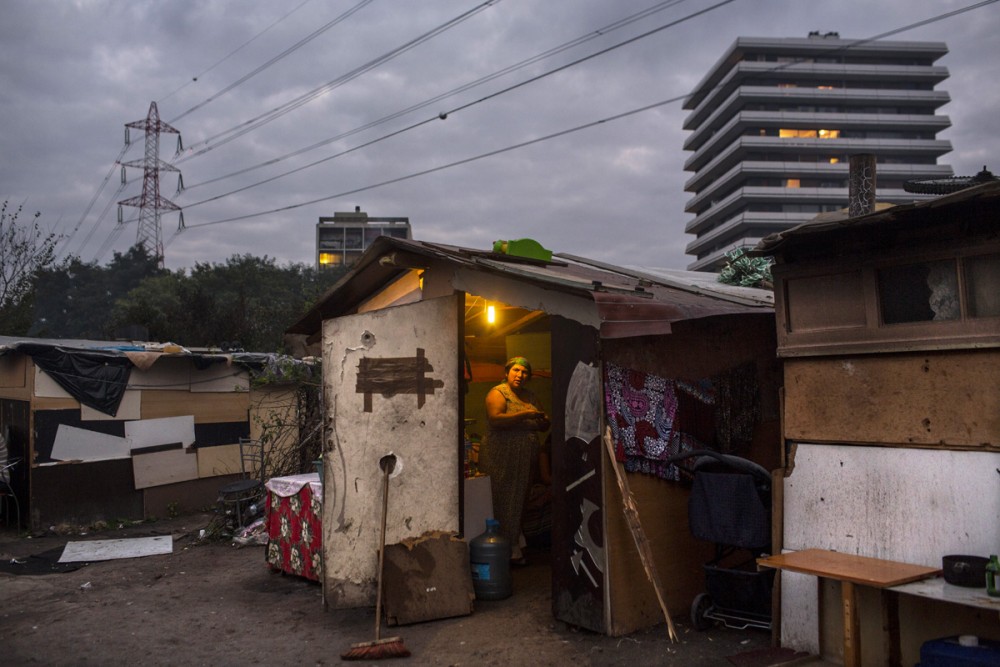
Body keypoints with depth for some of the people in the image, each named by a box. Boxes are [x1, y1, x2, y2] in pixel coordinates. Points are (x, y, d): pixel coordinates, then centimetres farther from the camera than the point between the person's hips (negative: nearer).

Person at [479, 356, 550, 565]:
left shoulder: (529, 395, 16)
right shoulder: (498, 393, -5)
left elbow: (544, 425, 19)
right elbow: (495, 419, -22)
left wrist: (543, 420, -5)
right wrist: (525, 415, -24)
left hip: (524, 460, 7)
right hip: (501, 459, -7)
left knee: (519, 501, 10)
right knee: (503, 504, -4)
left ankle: (514, 546, 18)